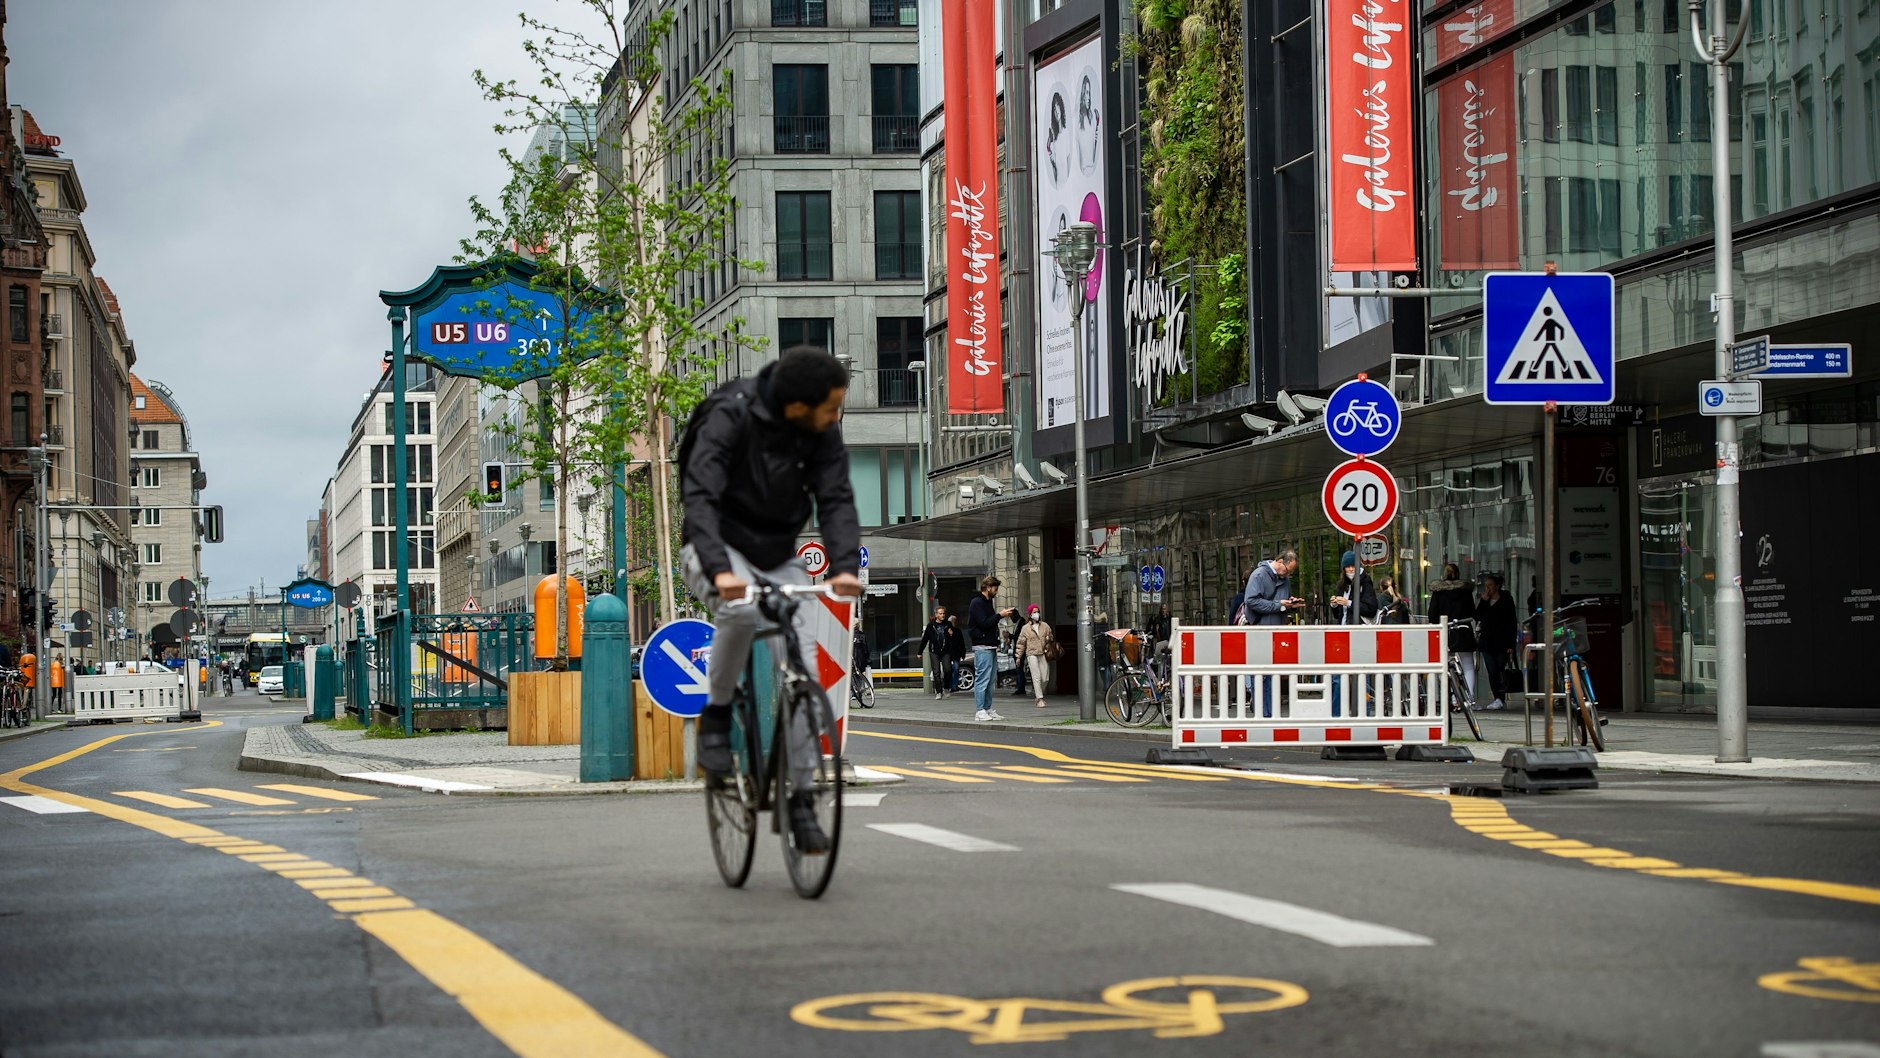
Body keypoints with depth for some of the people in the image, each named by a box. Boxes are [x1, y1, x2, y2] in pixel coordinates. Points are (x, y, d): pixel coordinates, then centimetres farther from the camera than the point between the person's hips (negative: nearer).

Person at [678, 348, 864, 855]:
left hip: (779, 558, 4)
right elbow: (700, 496, -32)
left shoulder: (823, 434, -11)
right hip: (719, 550, -4)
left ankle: (800, 797, -2)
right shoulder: (730, 418, -24)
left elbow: (835, 500, -15)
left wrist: (845, 566, -34)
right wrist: (719, 571, -47)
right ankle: (717, 713, -13)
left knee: (802, 669, -10)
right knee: (741, 610, -37)